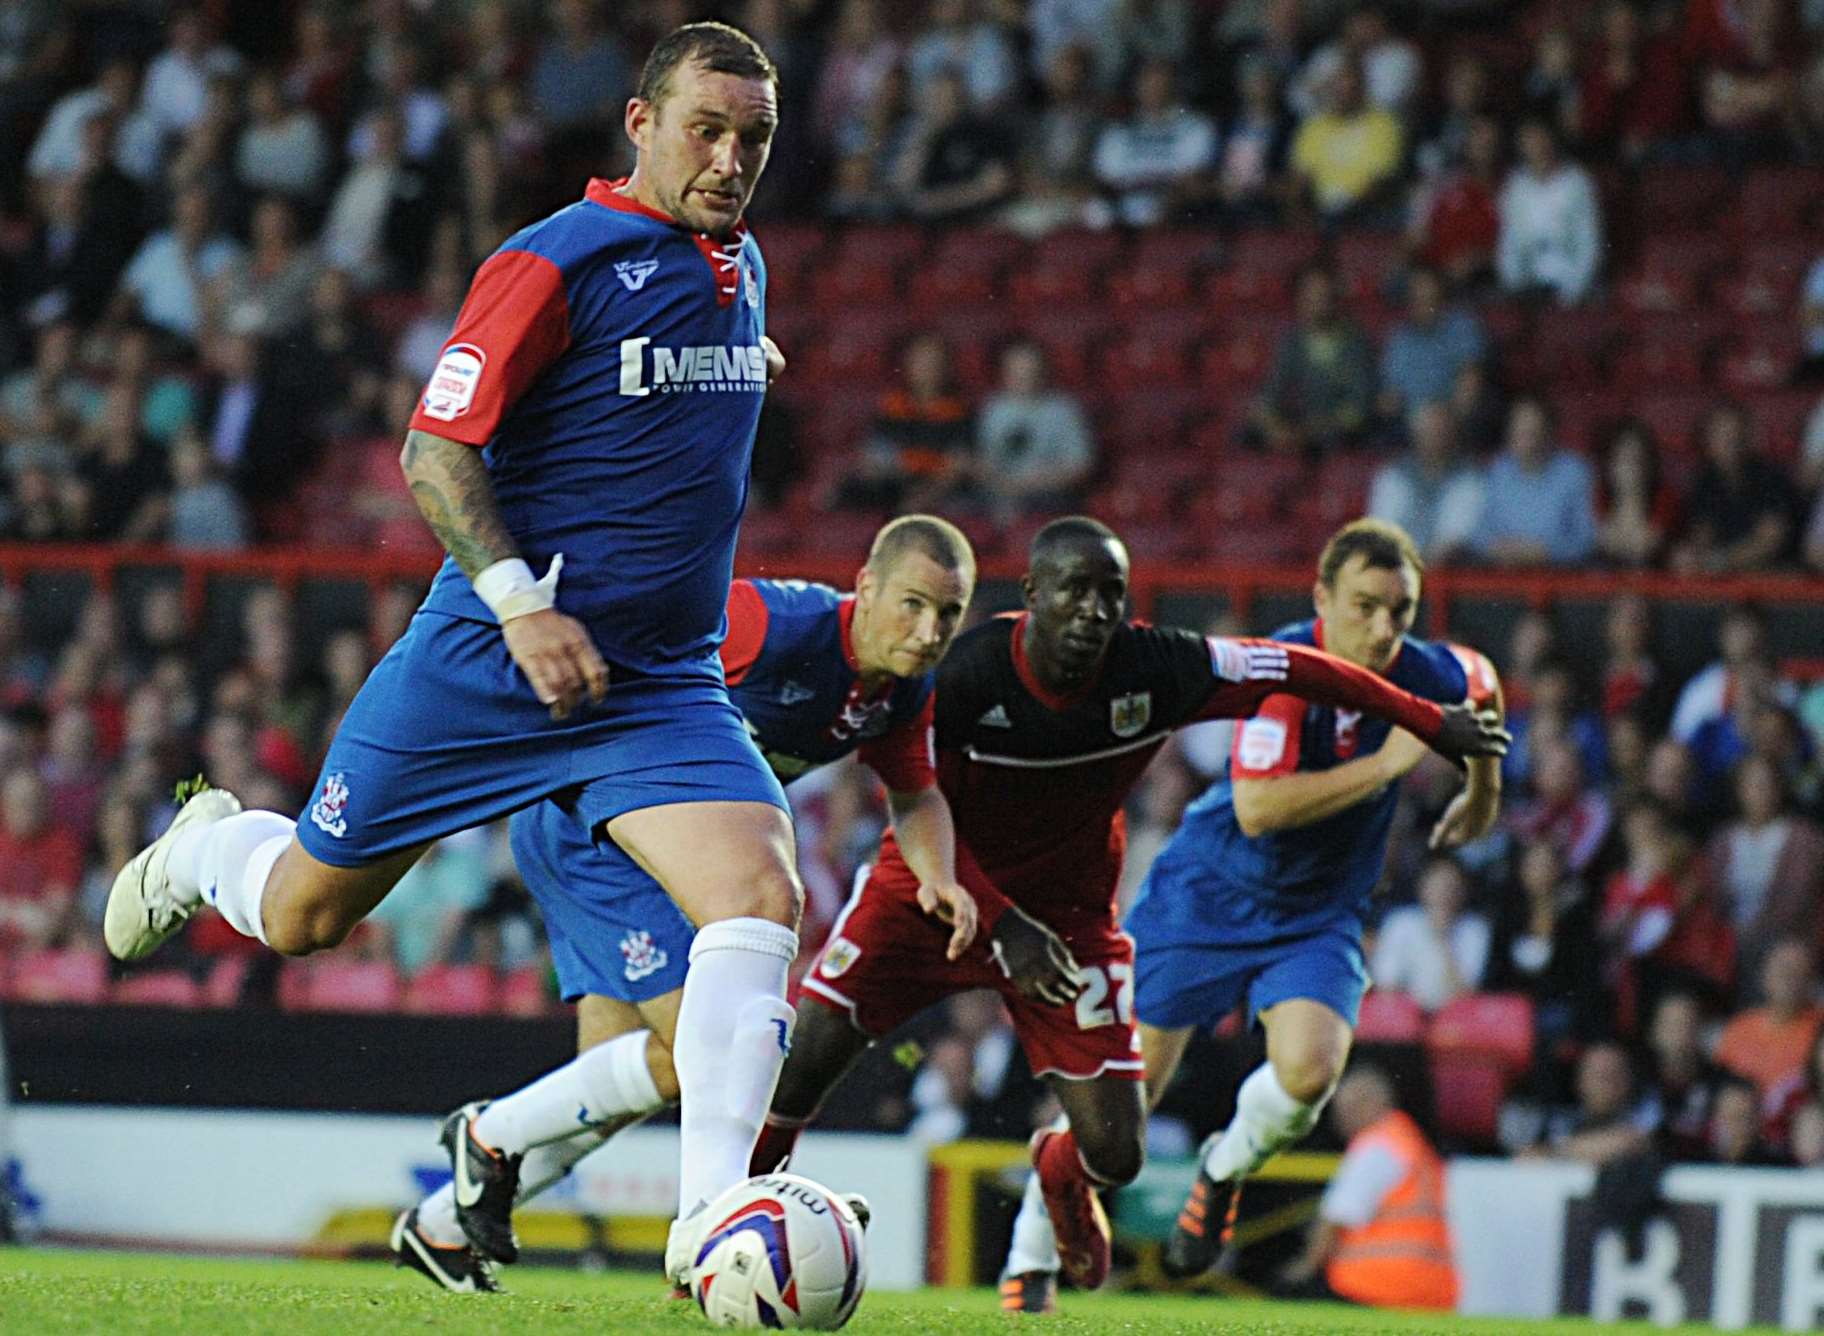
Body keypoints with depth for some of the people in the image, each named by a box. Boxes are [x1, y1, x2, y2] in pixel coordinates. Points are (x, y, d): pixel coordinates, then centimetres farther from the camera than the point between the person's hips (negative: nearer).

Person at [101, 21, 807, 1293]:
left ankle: (708, 1217, -22)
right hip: (486, 664, -4)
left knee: (761, 893, -21)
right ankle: (206, 848, 47)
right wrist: (517, 600, -26)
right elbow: (436, 451, -16)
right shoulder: (553, 263, -14)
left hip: (661, 687, 5)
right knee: (305, 912, 10)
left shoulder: (740, 267, 9)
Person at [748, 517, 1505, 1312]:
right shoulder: (967, 673, -25)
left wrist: (1430, 722, 1)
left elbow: (1294, 670, -6)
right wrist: (1003, 926, -27)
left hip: (1068, 912, 2)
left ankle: (1062, 1173, 36)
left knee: (1116, 1152, -3)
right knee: (799, 1066, -17)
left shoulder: (1158, 671, -19)